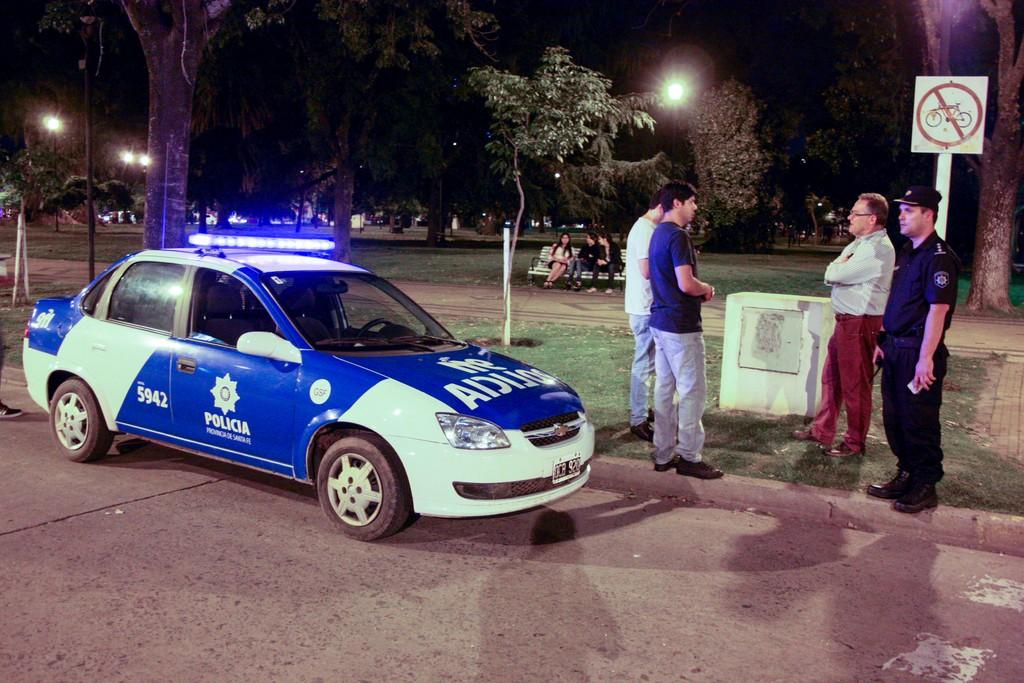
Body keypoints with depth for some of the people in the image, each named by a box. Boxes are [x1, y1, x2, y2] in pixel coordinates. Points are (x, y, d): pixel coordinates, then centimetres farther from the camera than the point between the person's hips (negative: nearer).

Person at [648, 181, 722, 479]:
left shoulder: (658, 234, 14)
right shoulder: (678, 236, -17)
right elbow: (686, 284, -25)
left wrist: (698, 292, 11)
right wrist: (706, 289, -5)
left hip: (660, 322, 10)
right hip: (681, 326, -10)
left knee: (664, 388, 12)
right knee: (692, 391, -1)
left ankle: (663, 454, 18)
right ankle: (689, 457, 5)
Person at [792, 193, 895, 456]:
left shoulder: (879, 249, -18)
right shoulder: (858, 244, 14)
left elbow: (834, 274, -19)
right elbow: (831, 275, 13)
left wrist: (837, 268, 1)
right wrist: (841, 268, -7)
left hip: (861, 323, -10)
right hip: (845, 320, 10)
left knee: (855, 385, 1)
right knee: (831, 378, 17)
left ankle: (855, 443, 13)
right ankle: (822, 431, 29)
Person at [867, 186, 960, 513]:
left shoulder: (938, 257, -15)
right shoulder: (907, 253, 14)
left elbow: (938, 309, -21)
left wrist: (925, 358, -24)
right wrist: (882, 340, 16)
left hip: (918, 353, -9)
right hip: (895, 349, 9)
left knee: (919, 422, 0)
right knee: (894, 418, 15)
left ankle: (925, 486, 13)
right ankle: (907, 475, 29)